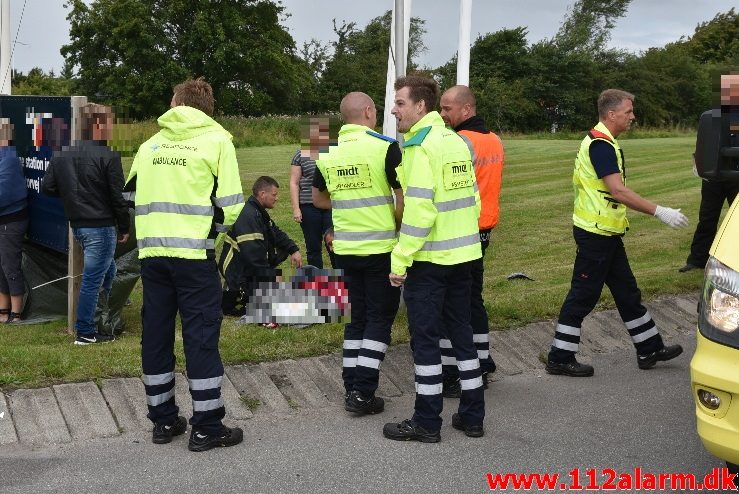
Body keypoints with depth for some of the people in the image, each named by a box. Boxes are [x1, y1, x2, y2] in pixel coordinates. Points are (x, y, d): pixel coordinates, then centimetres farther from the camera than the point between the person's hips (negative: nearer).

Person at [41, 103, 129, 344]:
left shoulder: (61, 156, 6)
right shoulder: (108, 157, -14)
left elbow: (47, 187, 6)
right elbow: (118, 197, -14)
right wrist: (124, 228, -3)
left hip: (77, 225, 8)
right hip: (101, 226, -8)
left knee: (107, 271, 23)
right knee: (93, 279, -2)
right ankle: (85, 333, 4)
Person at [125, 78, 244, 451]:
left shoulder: (151, 144, 13)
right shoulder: (216, 140, -1)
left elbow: (131, 196, 16)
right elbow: (230, 207, -6)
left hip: (151, 251, 5)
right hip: (193, 253, -4)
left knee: (155, 333, 11)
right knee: (201, 336, 0)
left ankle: (163, 420, 19)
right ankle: (207, 427, 3)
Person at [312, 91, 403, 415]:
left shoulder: (328, 153, 4)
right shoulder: (385, 147, -12)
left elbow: (318, 198, 17)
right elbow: (403, 198, -14)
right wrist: (397, 223, 3)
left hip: (346, 249, 5)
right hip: (381, 247, -5)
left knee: (358, 316, 16)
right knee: (380, 318, 4)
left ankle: (352, 387, 17)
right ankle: (363, 393, -1)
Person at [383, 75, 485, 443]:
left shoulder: (420, 147, -15)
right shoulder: (457, 142, 9)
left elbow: (419, 211, -22)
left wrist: (400, 261, -17)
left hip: (429, 258, -8)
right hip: (463, 254, 8)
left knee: (425, 337, 2)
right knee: (461, 332, 15)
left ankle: (427, 422, 9)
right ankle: (472, 416, 21)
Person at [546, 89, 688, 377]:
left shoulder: (599, 142, 13)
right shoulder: (601, 145, -20)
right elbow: (618, 191, -27)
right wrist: (659, 212, -26)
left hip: (605, 233, 10)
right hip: (596, 234, -10)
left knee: (627, 292, 16)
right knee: (583, 296, -3)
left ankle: (649, 349, 25)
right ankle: (560, 359, 5)